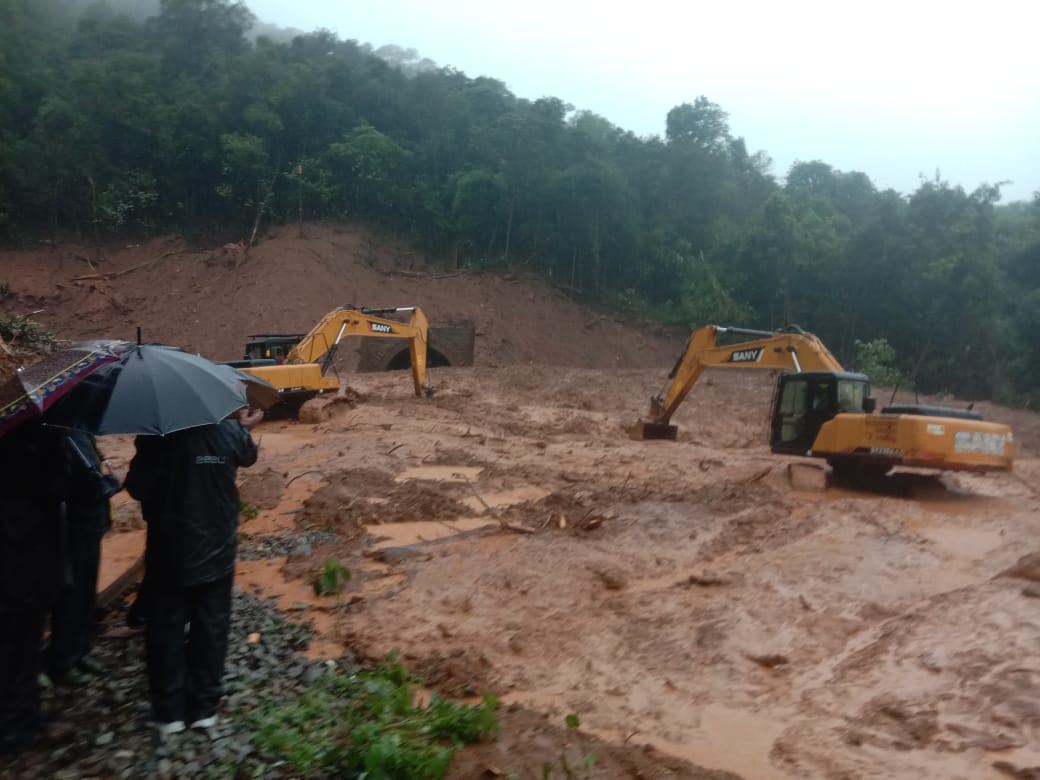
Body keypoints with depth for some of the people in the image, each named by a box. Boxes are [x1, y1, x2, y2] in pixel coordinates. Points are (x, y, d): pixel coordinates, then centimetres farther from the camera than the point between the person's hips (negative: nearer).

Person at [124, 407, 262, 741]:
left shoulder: (156, 436, -18)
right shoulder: (230, 431, -11)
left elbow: (137, 488, -8)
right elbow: (248, 456, 13)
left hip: (169, 552, -2)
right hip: (217, 551, 2)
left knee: (166, 631, 12)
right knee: (211, 630, 13)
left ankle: (168, 714, 18)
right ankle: (204, 709, 22)